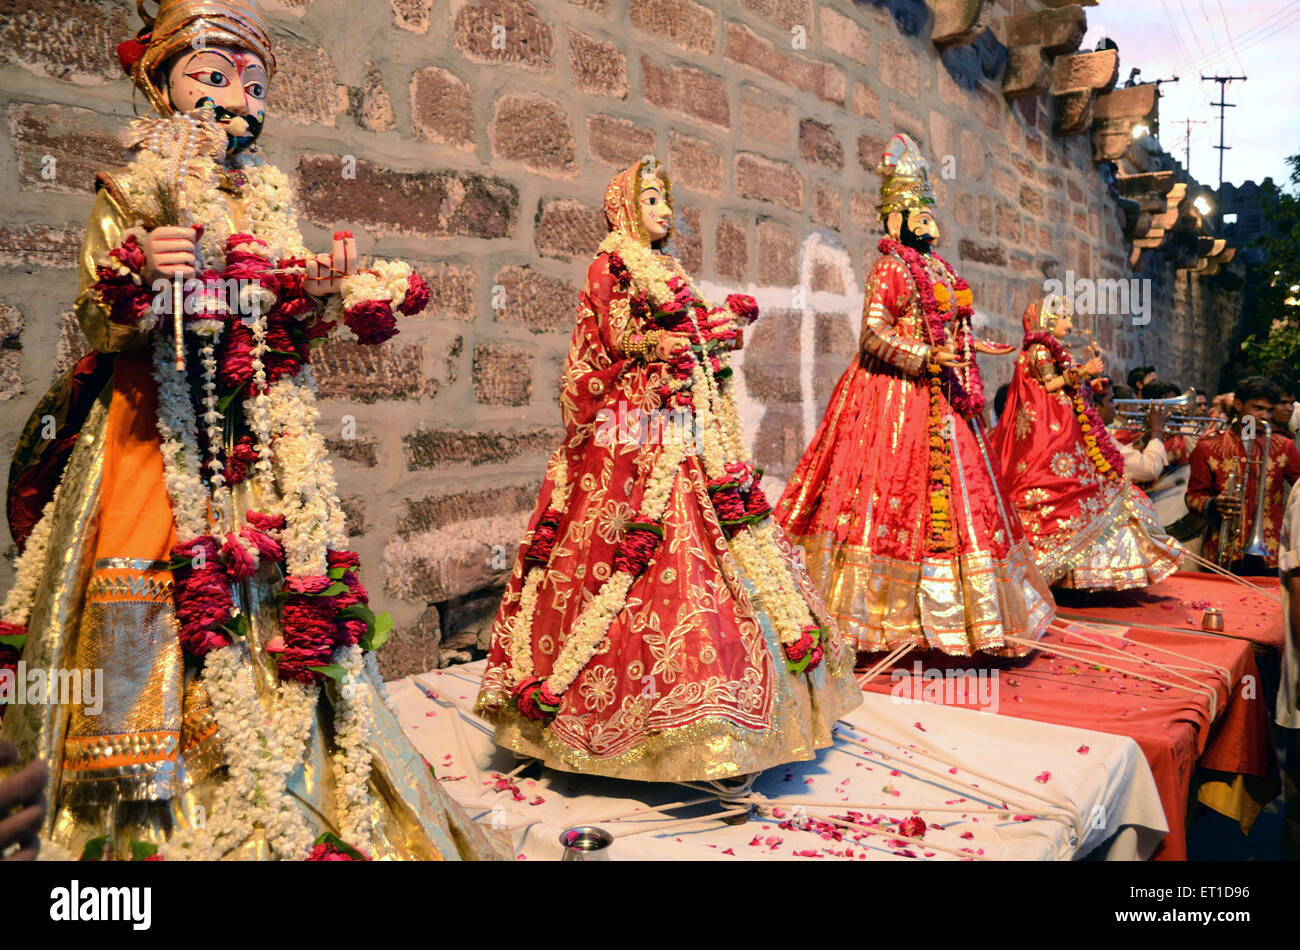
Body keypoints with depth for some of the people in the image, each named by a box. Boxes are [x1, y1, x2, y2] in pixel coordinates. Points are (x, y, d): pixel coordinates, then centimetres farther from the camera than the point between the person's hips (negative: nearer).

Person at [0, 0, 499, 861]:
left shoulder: (270, 199, 16)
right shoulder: (131, 194, 5)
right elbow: (97, 323, -3)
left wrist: (322, 295, -4)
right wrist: (142, 278, -22)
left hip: (259, 425, 4)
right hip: (156, 418, -3)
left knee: (276, 589, 0)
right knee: (151, 594, -7)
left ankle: (276, 801, 14)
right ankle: (142, 816, 8)